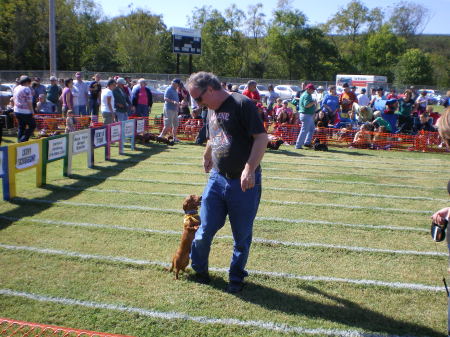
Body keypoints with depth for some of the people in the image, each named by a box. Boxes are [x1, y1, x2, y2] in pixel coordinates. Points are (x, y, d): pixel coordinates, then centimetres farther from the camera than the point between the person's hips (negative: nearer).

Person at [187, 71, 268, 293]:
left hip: (244, 182, -6)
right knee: (206, 229, 8)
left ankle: (237, 277, 27)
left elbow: (261, 138, -19)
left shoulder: (242, 104, -13)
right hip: (217, 178, 6)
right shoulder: (212, 110, 12)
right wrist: (207, 156, 42)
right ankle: (199, 269, 31)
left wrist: (249, 169, -25)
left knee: (242, 235, 8)